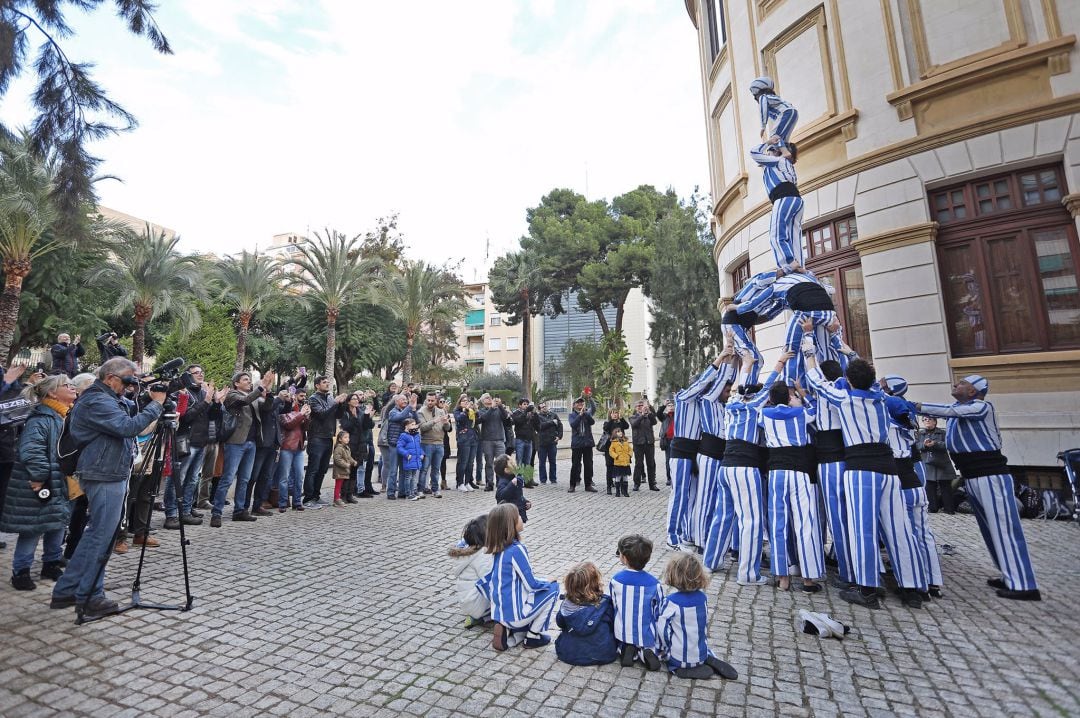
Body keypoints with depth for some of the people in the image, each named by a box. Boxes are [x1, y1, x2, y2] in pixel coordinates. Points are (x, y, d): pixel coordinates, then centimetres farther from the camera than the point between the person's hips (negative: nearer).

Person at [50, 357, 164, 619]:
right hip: (106, 477, -10)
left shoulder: (106, 399, 14)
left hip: (109, 475, 10)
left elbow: (126, 425, 17)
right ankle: (88, 598, 11)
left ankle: (66, 591, 28)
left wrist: (150, 401, 4)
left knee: (97, 534, 18)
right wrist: (156, 403, -22)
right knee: (101, 536, -1)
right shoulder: (97, 401, -18)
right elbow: (129, 427, -30)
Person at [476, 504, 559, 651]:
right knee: (553, 588, 7)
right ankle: (533, 636, 8)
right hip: (515, 613, -7)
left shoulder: (497, 548, 0)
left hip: (499, 611, 7)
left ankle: (509, 631, 9)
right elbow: (531, 584, -17)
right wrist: (548, 582, 2)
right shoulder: (517, 549, -22)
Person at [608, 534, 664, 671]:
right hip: (647, 636, -1)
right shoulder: (654, 584, -20)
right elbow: (658, 613, -6)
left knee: (623, 643, 35)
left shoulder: (615, 580, -18)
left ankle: (626, 649, 1)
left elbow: (613, 606, -3)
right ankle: (645, 651, -1)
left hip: (622, 634, 1)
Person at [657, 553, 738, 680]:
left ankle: (683, 669, 1)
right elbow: (705, 624, 4)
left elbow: (662, 630, -18)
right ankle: (709, 661, 8)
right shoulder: (702, 597, -10)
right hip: (701, 654, 5)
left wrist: (667, 650, 1)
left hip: (679, 658, -5)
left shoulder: (670, 601, -24)